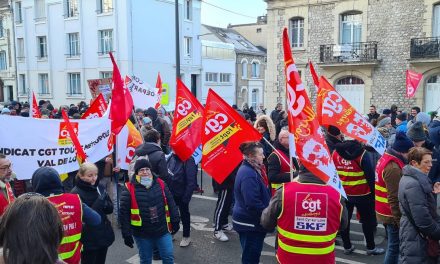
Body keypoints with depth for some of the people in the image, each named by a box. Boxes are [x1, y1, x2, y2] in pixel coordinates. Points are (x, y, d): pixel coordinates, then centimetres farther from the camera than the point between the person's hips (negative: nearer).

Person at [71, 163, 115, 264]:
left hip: (103, 235, 6)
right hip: (88, 240, -6)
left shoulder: (100, 188, 2)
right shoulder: (76, 193, -15)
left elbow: (110, 208, 6)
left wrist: (104, 204, -15)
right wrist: (99, 202, -26)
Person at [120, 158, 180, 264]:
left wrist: (175, 222, 8)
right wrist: (126, 234, -7)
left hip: (163, 231, 2)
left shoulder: (160, 184, 0)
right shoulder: (129, 189, -9)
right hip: (142, 234, -2)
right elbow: (124, 213, -7)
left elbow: (171, 205, 7)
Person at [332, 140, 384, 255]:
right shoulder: (362, 154, -16)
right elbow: (370, 176, -12)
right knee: (367, 220, 11)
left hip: (343, 194, 4)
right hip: (362, 194, -4)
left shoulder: (335, 153, -2)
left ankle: (347, 246, 22)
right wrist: (373, 192, 0)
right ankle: (371, 247, 21)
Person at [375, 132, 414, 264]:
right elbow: (394, 198, -24)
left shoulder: (385, 158, 6)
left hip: (385, 212, 10)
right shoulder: (393, 168, -25)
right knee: (395, 246, 2)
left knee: (392, 244, 21)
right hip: (392, 214, -10)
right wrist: (400, 220, -18)